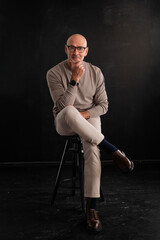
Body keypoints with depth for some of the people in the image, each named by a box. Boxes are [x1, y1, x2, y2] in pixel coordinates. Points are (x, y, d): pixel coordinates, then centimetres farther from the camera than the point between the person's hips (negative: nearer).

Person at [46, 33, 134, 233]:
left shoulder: (95, 72, 0)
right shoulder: (54, 73, -8)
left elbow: (103, 106, 2)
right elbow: (63, 106, -18)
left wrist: (84, 115, -15)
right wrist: (74, 80, -26)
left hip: (89, 120, 2)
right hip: (64, 123, -1)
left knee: (92, 150, -32)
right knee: (69, 112, -40)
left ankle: (91, 210, -26)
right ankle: (113, 151, -30)